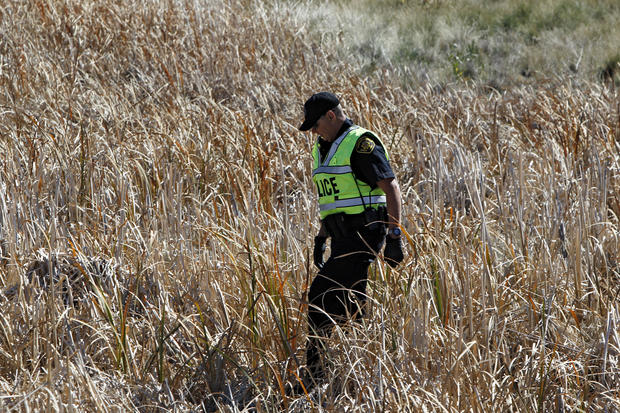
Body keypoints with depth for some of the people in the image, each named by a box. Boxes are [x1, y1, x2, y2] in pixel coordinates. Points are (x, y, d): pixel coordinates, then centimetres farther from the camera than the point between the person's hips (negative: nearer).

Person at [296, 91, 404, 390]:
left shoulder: (361, 144, -12)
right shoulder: (324, 148, 17)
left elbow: (391, 188, -16)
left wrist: (394, 236, -20)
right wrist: (320, 238, 22)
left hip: (363, 234, -10)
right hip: (342, 237, 10)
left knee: (322, 295, -15)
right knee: (351, 304, 9)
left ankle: (315, 374, -13)